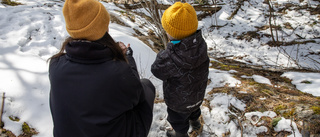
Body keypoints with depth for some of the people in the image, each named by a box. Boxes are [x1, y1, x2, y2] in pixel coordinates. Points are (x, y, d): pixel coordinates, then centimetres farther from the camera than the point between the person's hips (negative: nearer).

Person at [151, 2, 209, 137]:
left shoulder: (170, 57, -43)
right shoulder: (201, 44, -24)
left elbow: (157, 70, -23)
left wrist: (164, 53, -16)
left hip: (179, 101, -6)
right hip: (198, 94, 6)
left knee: (178, 119, 28)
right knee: (194, 108, 39)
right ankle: (195, 122, 69)